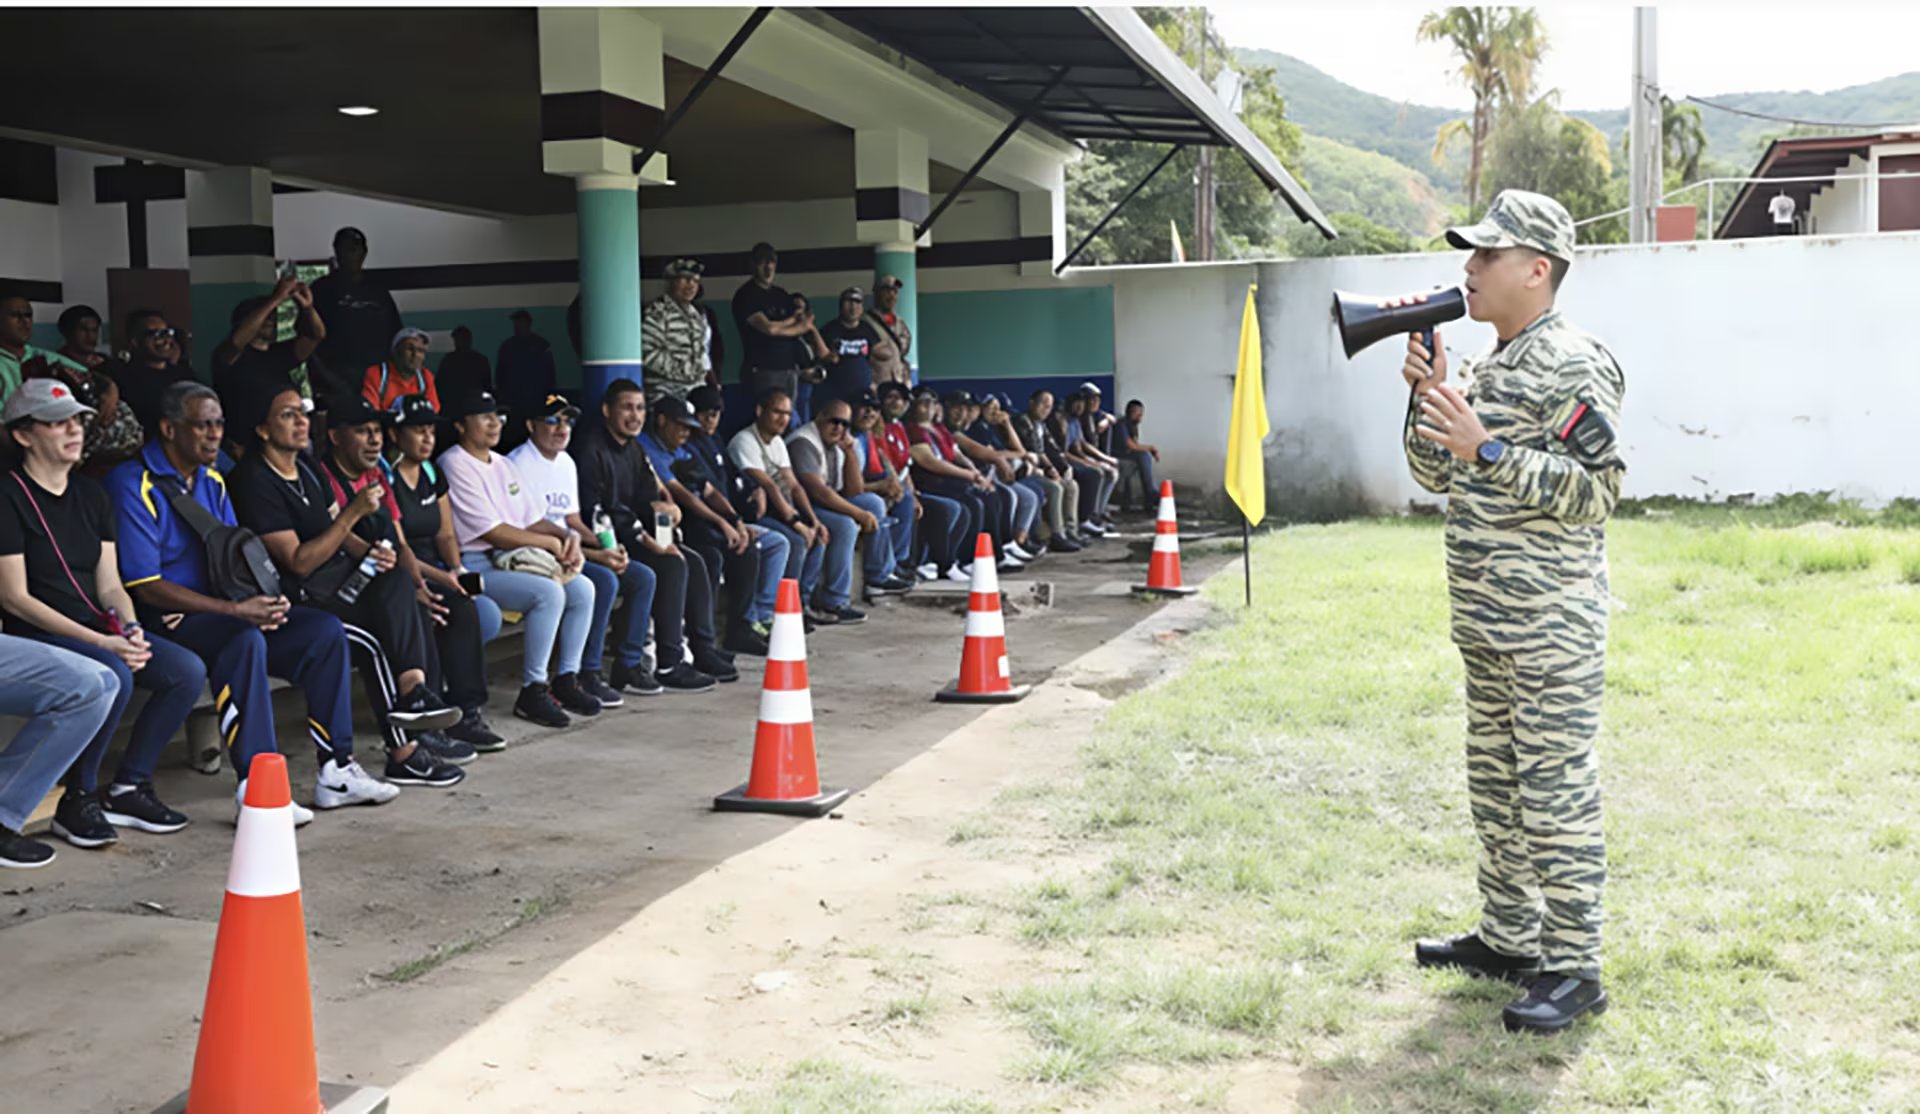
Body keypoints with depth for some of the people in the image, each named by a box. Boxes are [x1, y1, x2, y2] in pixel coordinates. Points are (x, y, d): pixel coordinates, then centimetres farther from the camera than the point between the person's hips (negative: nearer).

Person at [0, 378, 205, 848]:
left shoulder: (91, 495, 13)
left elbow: (110, 585, 12)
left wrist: (129, 629, -11)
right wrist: (100, 642, -21)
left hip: (96, 631, 7)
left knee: (188, 671, -15)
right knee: (111, 677, -35)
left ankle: (127, 787, -2)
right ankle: (78, 800, -14)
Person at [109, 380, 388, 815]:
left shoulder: (213, 481, 14)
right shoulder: (135, 486, -12)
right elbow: (146, 586, -18)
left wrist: (262, 601, -7)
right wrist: (235, 610, -22)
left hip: (220, 614, 8)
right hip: (165, 623, -8)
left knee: (325, 629, -7)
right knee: (245, 640, -37)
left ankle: (336, 768, -6)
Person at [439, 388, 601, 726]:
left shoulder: (503, 464, 20)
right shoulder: (455, 465, -9)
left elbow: (533, 520, 17)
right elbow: (492, 532, -15)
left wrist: (567, 536, -4)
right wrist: (551, 543, -10)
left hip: (513, 560, 9)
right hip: (476, 567, -8)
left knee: (583, 589, -8)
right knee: (549, 592, -28)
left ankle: (566, 680, 0)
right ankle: (531, 692, -18)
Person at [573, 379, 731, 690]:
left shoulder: (633, 449, 16)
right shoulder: (589, 449, -13)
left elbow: (647, 496, 16)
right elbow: (593, 512, -20)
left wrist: (660, 507, -10)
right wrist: (642, 538, -24)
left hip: (631, 537, 9)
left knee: (694, 562, -7)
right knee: (671, 565, -25)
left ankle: (702, 649, -1)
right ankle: (667, 665, -25)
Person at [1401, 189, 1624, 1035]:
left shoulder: (1574, 366, -12)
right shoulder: (1484, 368, 15)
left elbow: (1596, 491, -18)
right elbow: (1435, 474, 18)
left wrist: (1488, 449, -24)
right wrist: (1427, 392, 4)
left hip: (1552, 626, -9)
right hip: (1482, 619, 9)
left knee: (1556, 795, -4)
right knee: (1494, 784, 16)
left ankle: (1572, 968, 5)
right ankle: (1508, 937, 28)